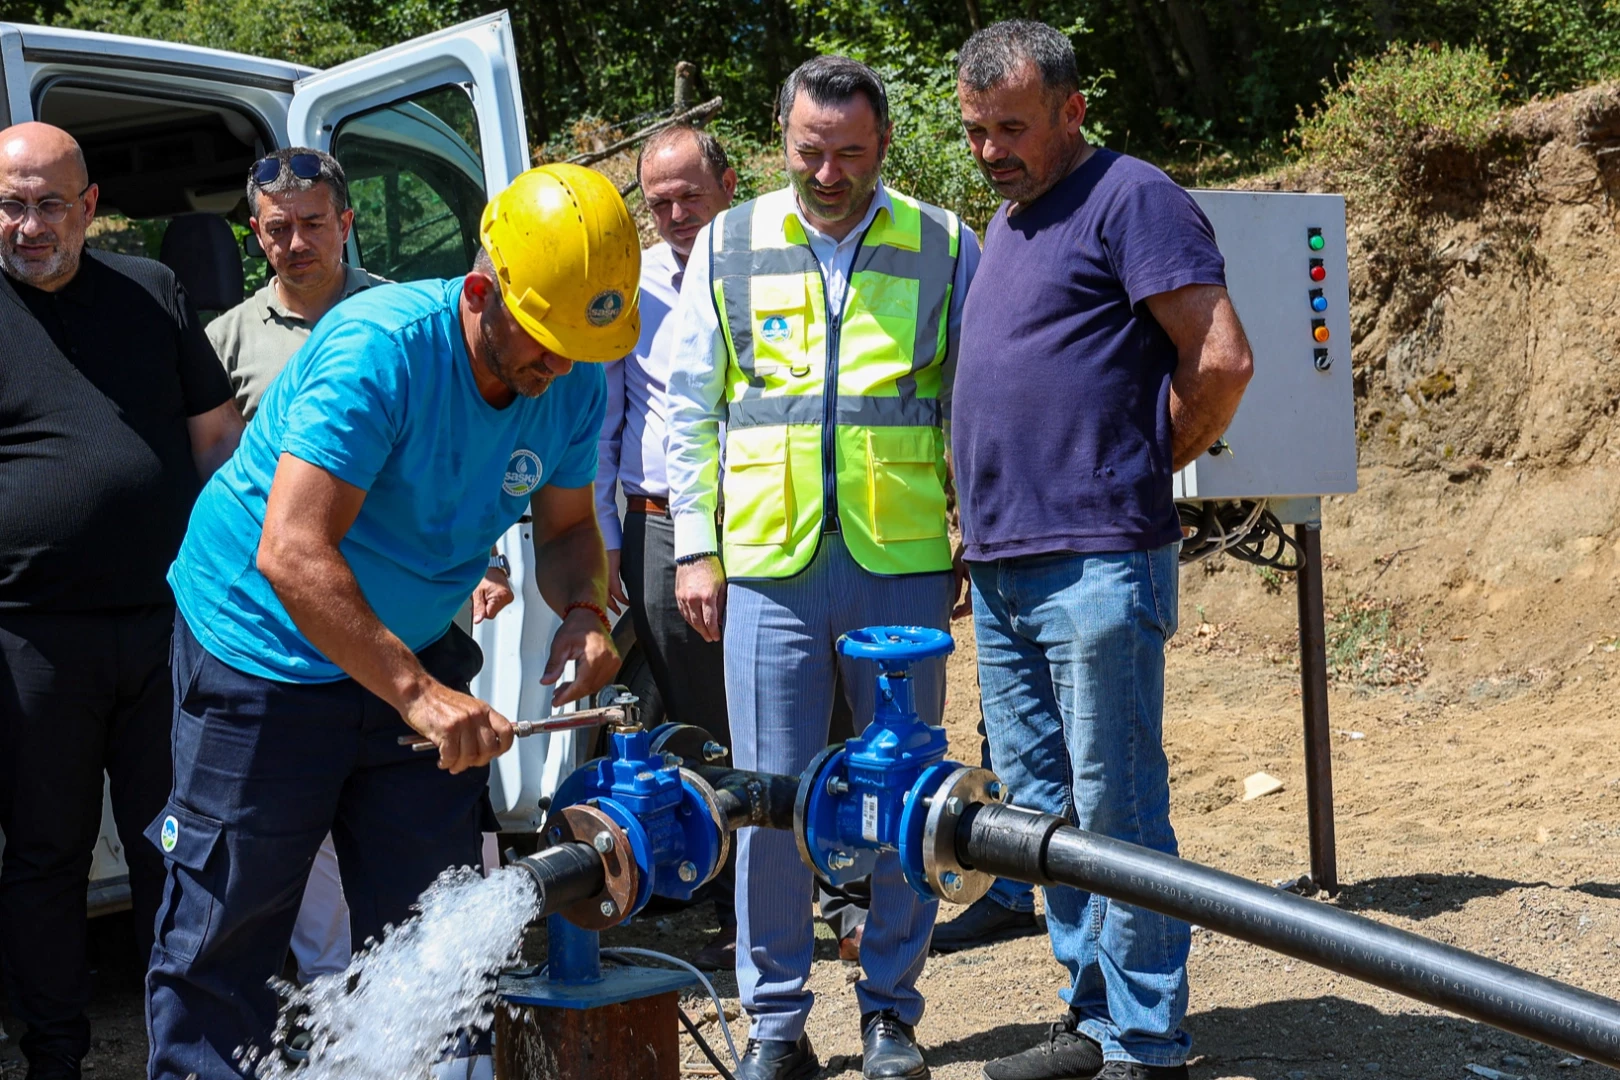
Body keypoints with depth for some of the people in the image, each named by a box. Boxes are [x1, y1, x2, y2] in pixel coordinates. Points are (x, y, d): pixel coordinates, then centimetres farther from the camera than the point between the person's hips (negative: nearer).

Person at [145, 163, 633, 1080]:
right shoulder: (382, 349, -28)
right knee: (224, 934, 1)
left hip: (416, 656, 6)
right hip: (268, 652, -6)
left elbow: (568, 525, 6)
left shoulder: (574, 383, -8)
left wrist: (584, 611, -17)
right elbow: (291, 554, -35)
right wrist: (419, 694, -38)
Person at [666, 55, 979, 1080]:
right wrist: (695, 547, 3)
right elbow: (690, 408, 10)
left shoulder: (943, 246, 6)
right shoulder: (729, 246, 8)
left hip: (903, 564, 0)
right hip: (769, 565, 1)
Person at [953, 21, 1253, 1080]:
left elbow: (1221, 361, -13)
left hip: (1095, 567, -9)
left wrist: (1141, 470, -2)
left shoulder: (1129, 198, -6)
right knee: (1041, 812, 13)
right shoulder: (1005, 223, 21)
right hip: (1000, 567, 9)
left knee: (1116, 814, -5)